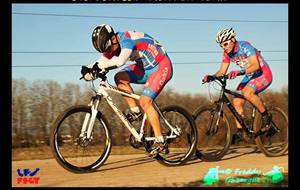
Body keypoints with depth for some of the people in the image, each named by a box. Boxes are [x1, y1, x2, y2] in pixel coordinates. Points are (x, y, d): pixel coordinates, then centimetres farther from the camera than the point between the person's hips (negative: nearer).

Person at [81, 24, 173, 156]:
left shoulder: (127, 39, -28)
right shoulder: (112, 45, -1)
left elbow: (120, 61, -45)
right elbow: (102, 61, -9)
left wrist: (99, 65, -41)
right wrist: (89, 69, -28)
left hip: (162, 66, -9)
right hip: (146, 67, 9)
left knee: (145, 101, -19)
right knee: (120, 77, -12)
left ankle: (160, 141, -11)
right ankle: (135, 111, 1)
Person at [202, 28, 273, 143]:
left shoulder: (245, 46, -24)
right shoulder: (227, 53, -3)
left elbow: (255, 66, -34)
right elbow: (222, 71, -3)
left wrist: (239, 72, -47)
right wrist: (211, 77, -22)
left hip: (263, 74, -7)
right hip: (250, 77, 7)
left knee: (247, 92, -32)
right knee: (237, 102, -8)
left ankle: (266, 116, -14)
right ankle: (241, 132, -2)